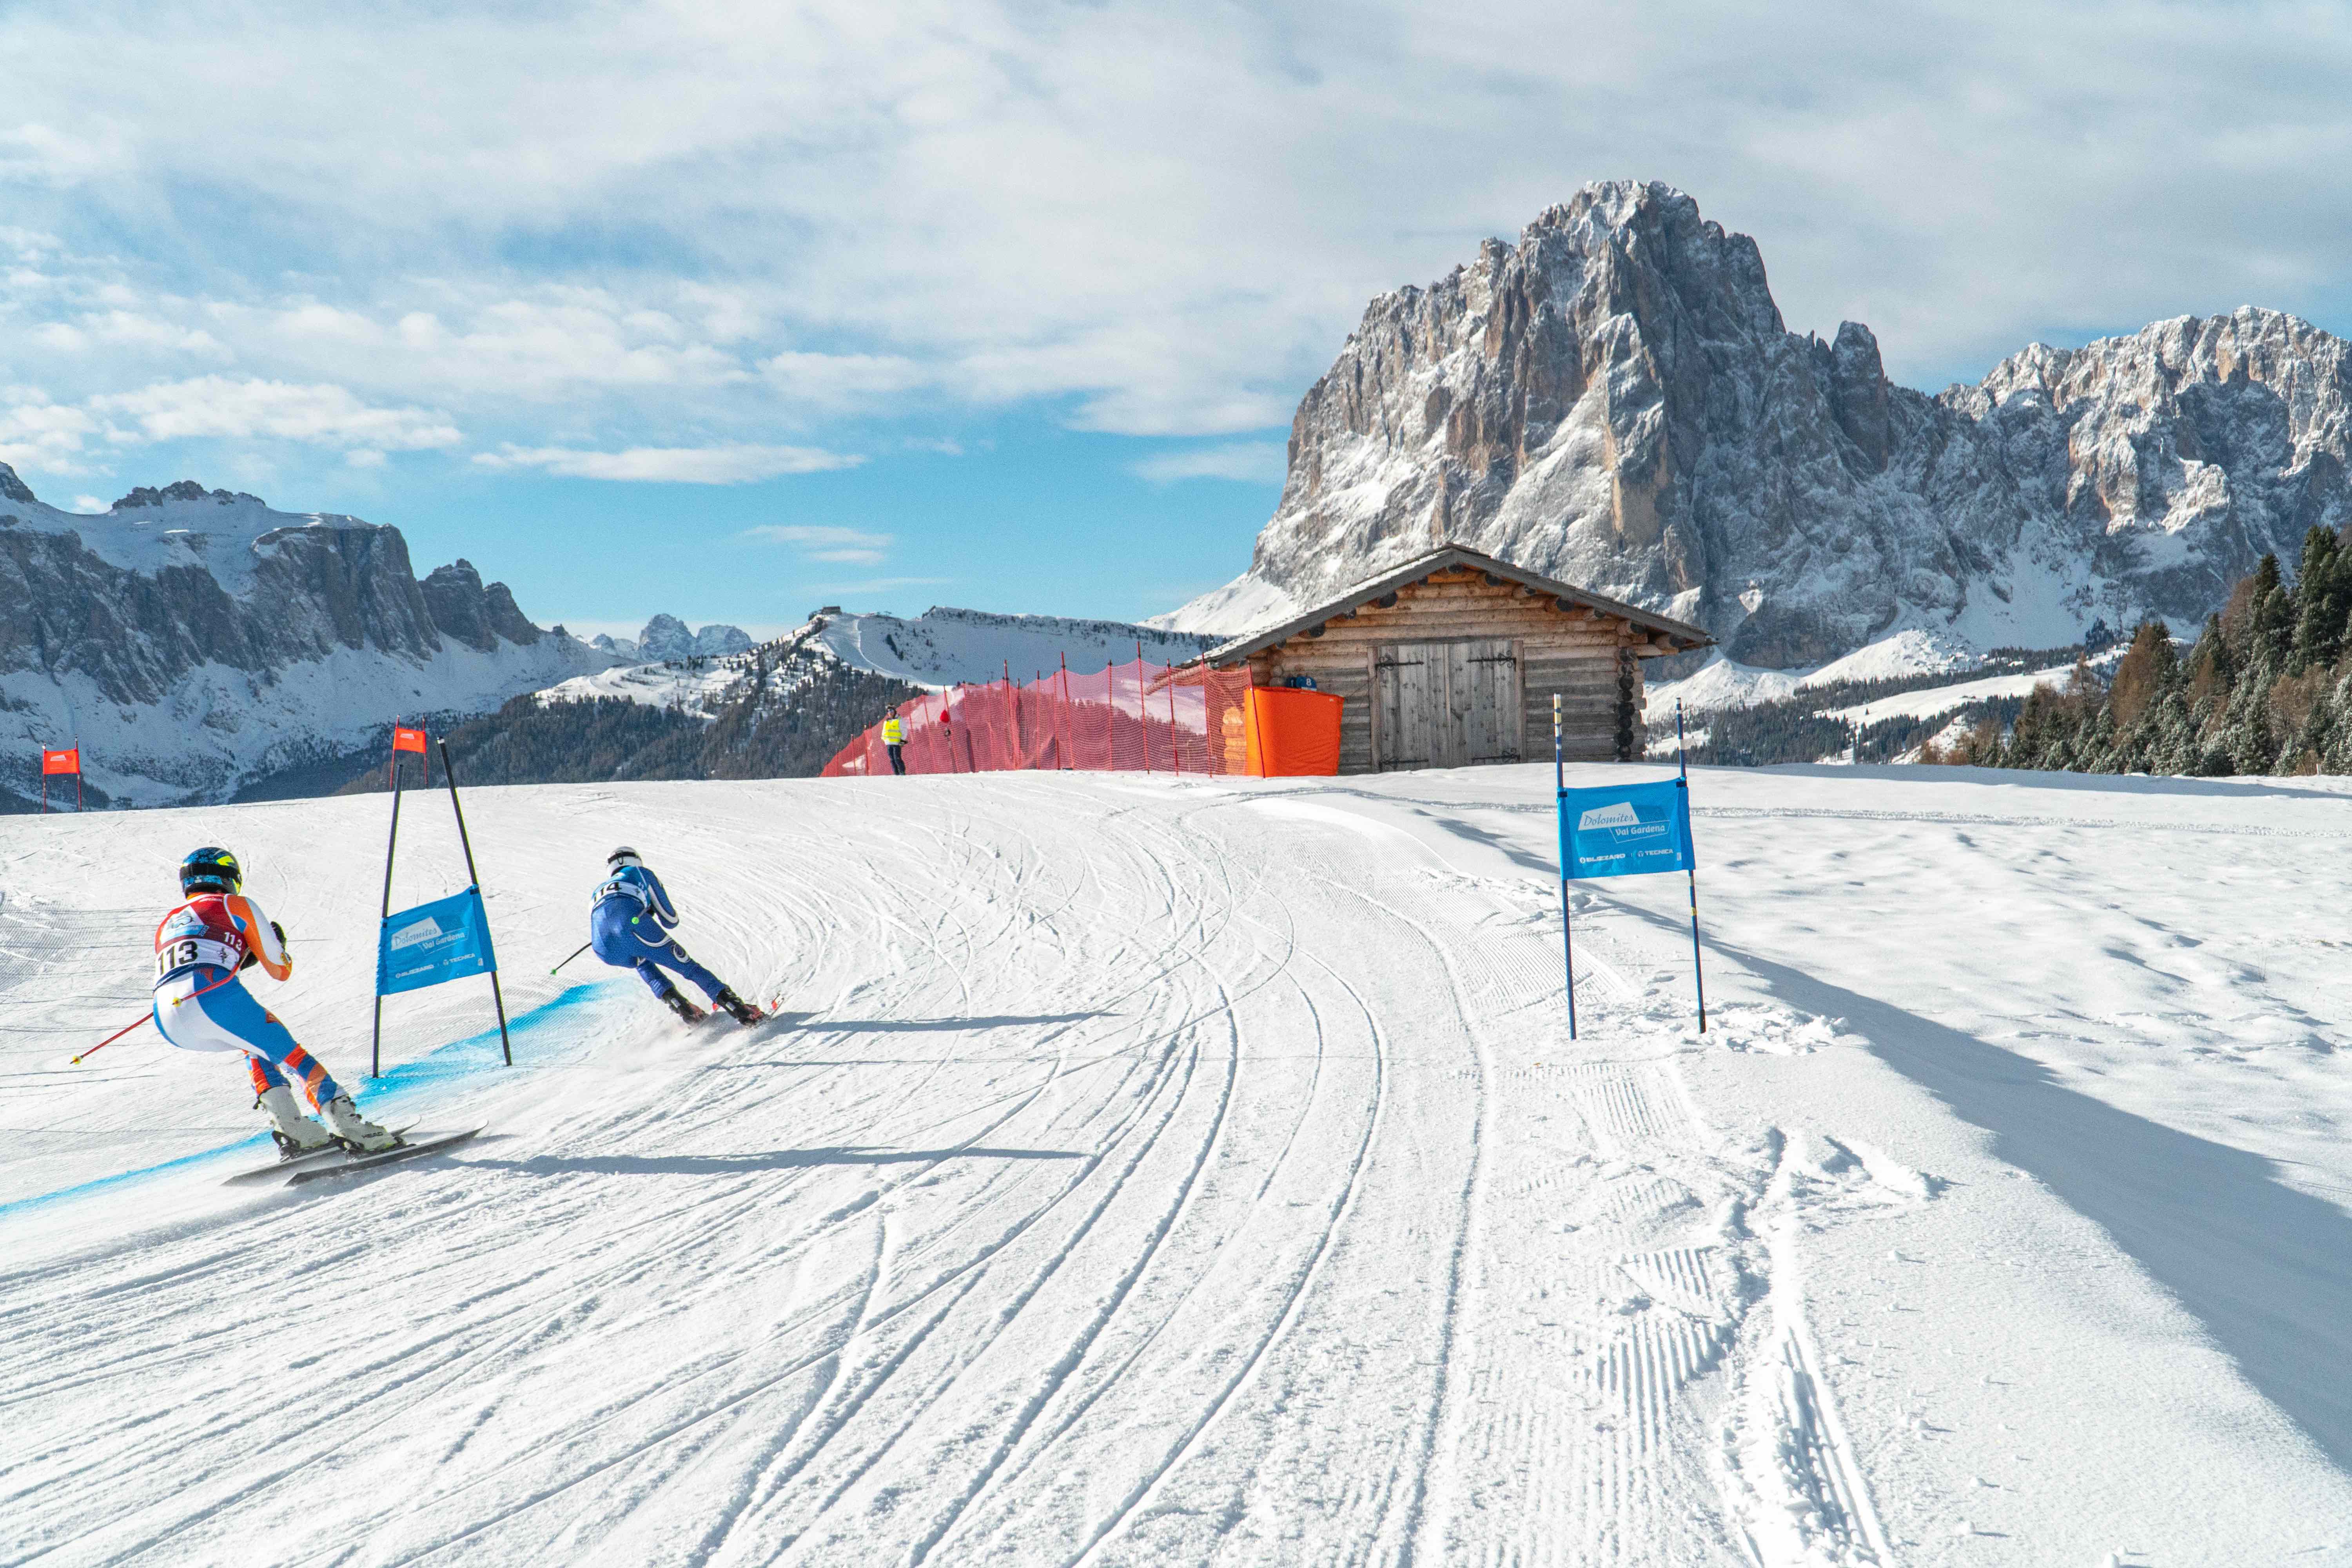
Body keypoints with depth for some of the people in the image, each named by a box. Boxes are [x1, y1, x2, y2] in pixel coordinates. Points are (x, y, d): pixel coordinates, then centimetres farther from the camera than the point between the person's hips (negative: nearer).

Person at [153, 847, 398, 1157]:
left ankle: (292, 1128, 9)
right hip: (215, 996, -6)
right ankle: (350, 1126, -9)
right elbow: (281, 970, 21)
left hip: (169, 1024, 6)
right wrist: (277, 941, 42)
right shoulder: (237, 905, 20)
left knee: (256, 1045, 28)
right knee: (292, 1057, 7)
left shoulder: (166, 925, 35)